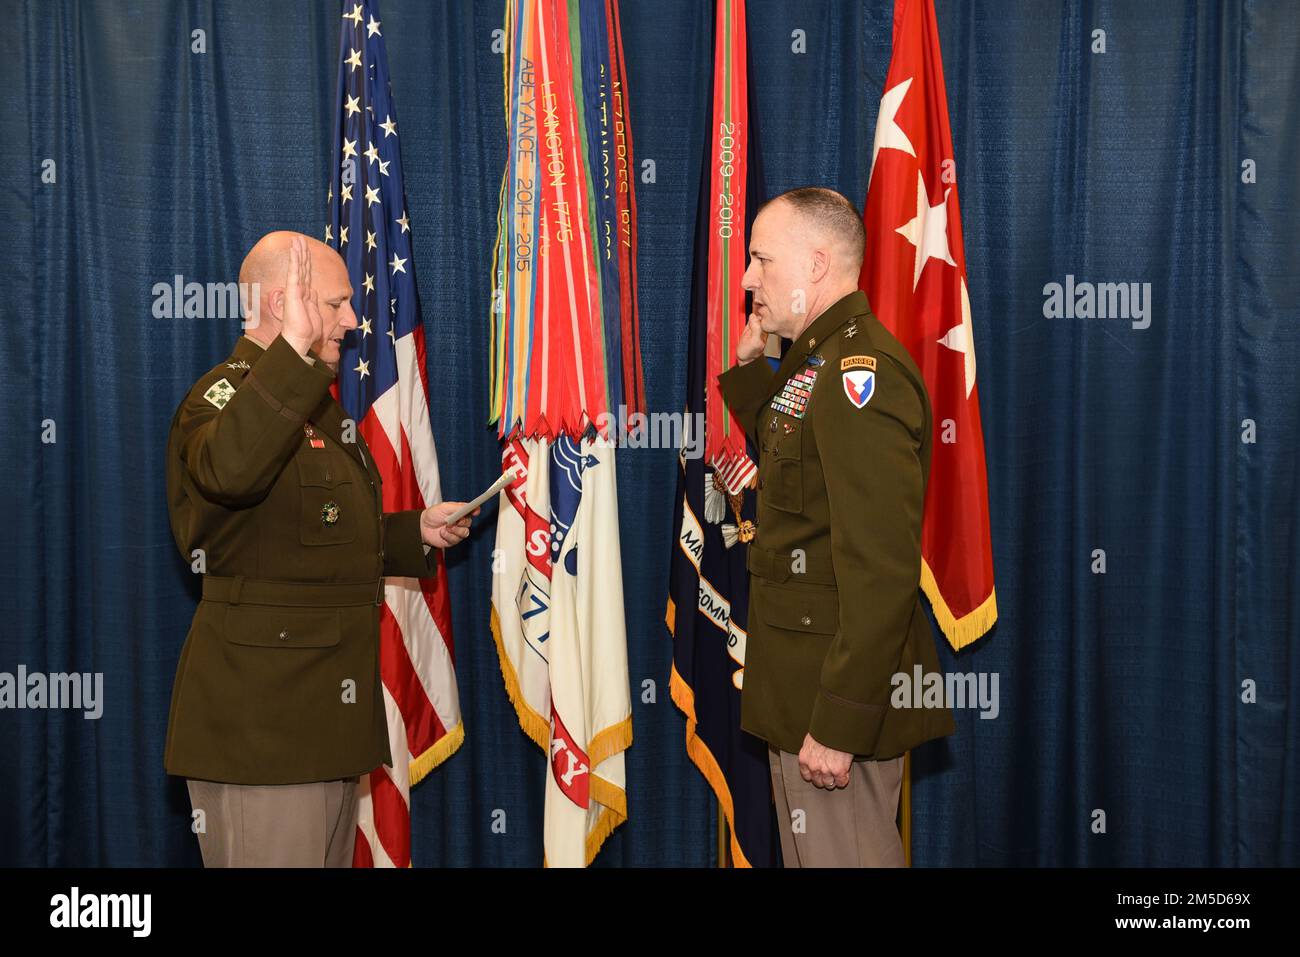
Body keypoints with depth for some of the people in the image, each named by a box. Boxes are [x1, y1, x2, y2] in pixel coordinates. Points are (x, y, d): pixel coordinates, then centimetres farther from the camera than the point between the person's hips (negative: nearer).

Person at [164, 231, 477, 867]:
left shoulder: (316, 403, 19)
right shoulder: (225, 395, -12)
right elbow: (229, 471, -39)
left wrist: (416, 531, 16)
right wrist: (293, 347, -43)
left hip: (327, 712, 10)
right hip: (257, 717, -10)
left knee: (332, 854, 15)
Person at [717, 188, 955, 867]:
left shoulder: (859, 369, -21)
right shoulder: (822, 360, 11)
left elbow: (881, 569, -27)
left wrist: (839, 725, -27)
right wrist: (748, 363, 16)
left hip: (841, 690, -10)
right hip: (804, 682, 10)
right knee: (807, 851, 21)